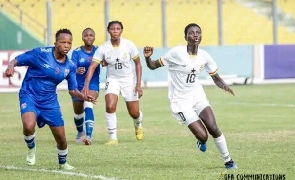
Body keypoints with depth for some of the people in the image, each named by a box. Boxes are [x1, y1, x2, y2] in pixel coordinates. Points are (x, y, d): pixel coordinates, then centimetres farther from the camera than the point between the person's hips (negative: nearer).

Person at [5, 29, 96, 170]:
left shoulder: (70, 66, -2)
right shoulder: (40, 53, -16)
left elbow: (73, 90, 6)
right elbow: (16, 61, -11)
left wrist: (84, 97, -15)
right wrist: (10, 67, -35)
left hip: (50, 101, 4)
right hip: (29, 96, -4)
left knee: (61, 137, 5)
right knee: (29, 126, -32)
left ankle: (63, 163, 35)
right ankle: (31, 148, 3)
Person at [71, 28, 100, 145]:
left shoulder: (98, 51, -4)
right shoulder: (77, 52, -8)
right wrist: (77, 70, -42)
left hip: (93, 85, -2)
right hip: (78, 86, 2)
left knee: (88, 106, -27)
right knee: (78, 112, 17)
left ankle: (88, 136, -35)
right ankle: (80, 132, 48)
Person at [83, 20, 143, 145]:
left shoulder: (129, 45, -13)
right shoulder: (103, 48, -14)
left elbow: (138, 64, -3)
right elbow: (92, 67, -17)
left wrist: (138, 84, -8)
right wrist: (86, 86, -28)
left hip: (129, 80, 0)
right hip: (112, 80, 0)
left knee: (134, 113, 5)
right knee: (110, 106, -24)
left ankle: (138, 126, 42)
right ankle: (113, 137, -12)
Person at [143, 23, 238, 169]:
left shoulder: (204, 56, -3)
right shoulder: (177, 53, -16)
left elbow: (215, 77, 9)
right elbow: (153, 66, -9)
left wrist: (224, 86, -12)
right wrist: (147, 58, -30)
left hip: (197, 95, 4)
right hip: (180, 100, -4)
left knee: (213, 128, -13)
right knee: (202, 135, -14)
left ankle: (228, 160, 5)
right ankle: (201, 140, 26)